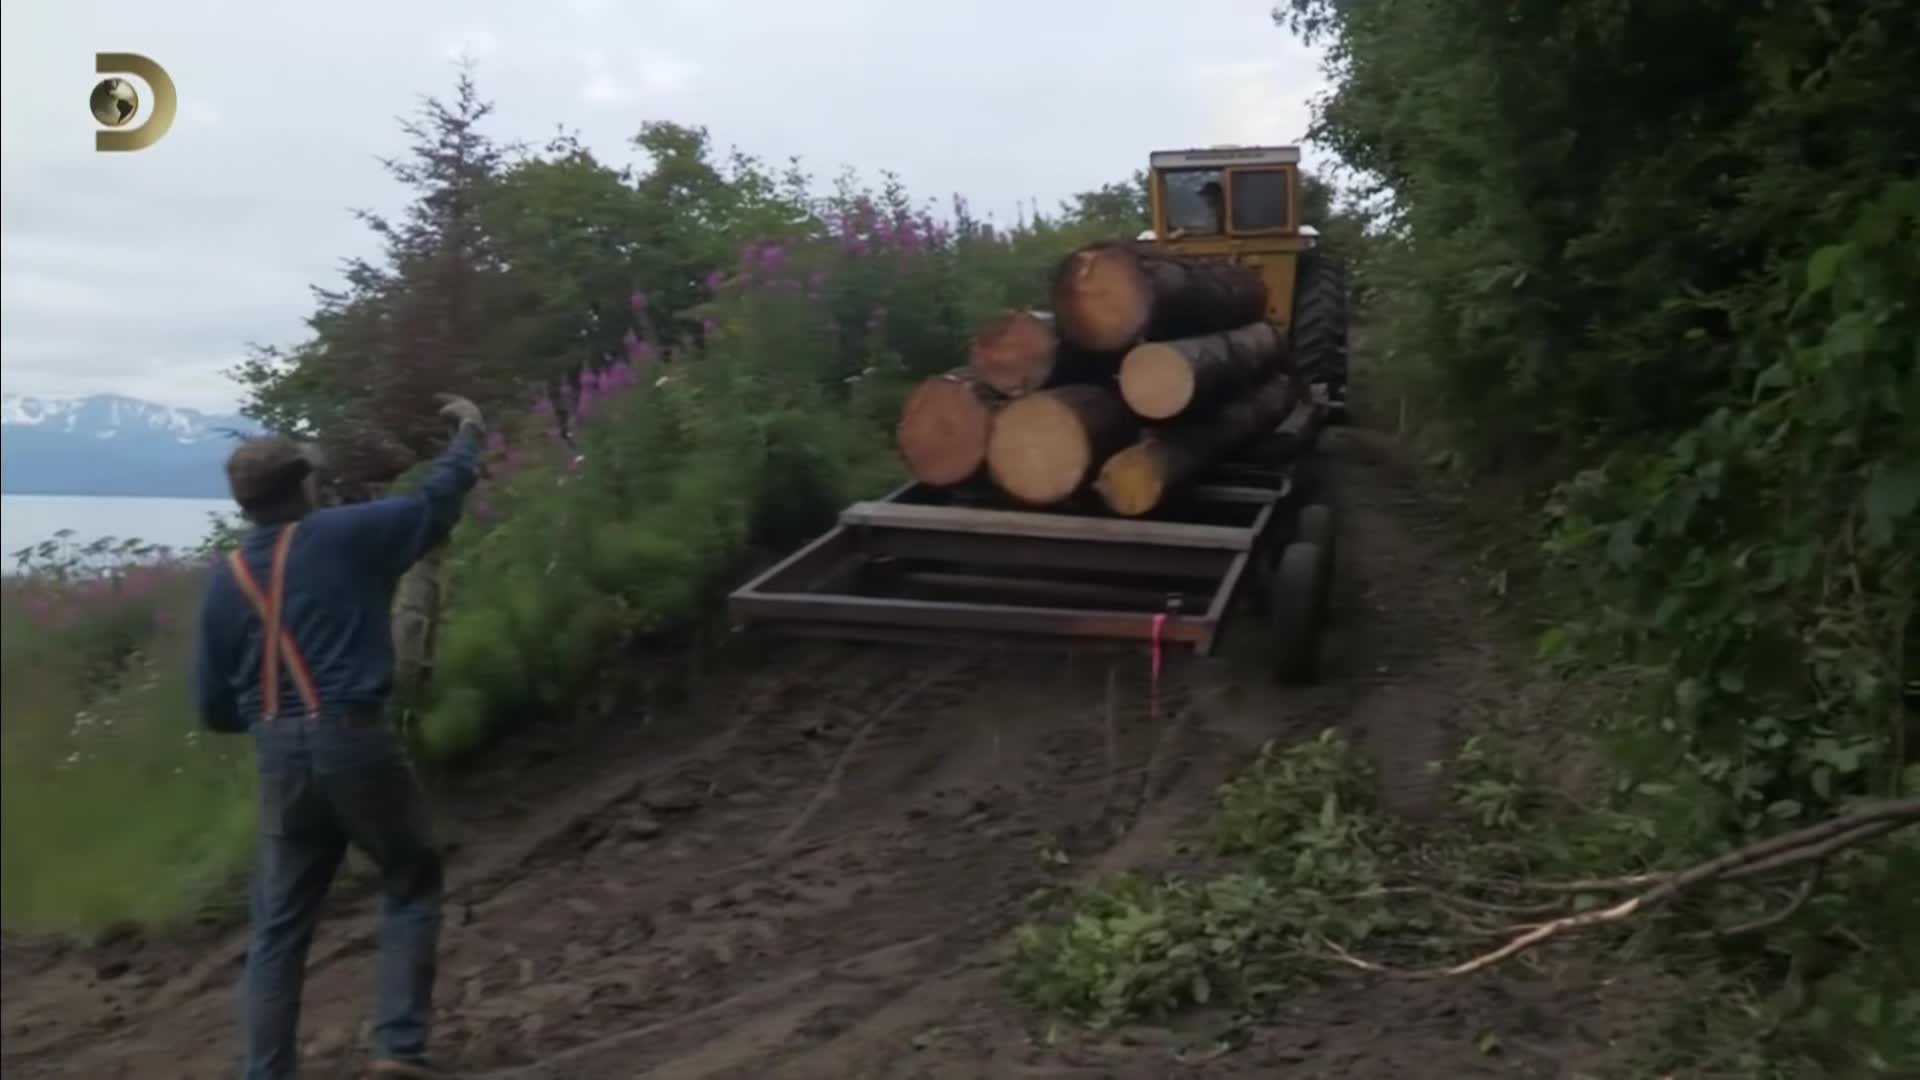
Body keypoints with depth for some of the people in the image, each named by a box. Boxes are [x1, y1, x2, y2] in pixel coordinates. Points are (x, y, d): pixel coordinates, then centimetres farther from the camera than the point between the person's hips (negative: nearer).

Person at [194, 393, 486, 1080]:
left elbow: (214, 707, 11)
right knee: (411, 887, 11)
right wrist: (468, 432, 23)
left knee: (280, 926, 11)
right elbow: (437, 501, 6)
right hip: (357, 742, -4)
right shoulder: (344, 536, -4)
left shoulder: (225, 582, 8)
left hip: (279, 757, 4)